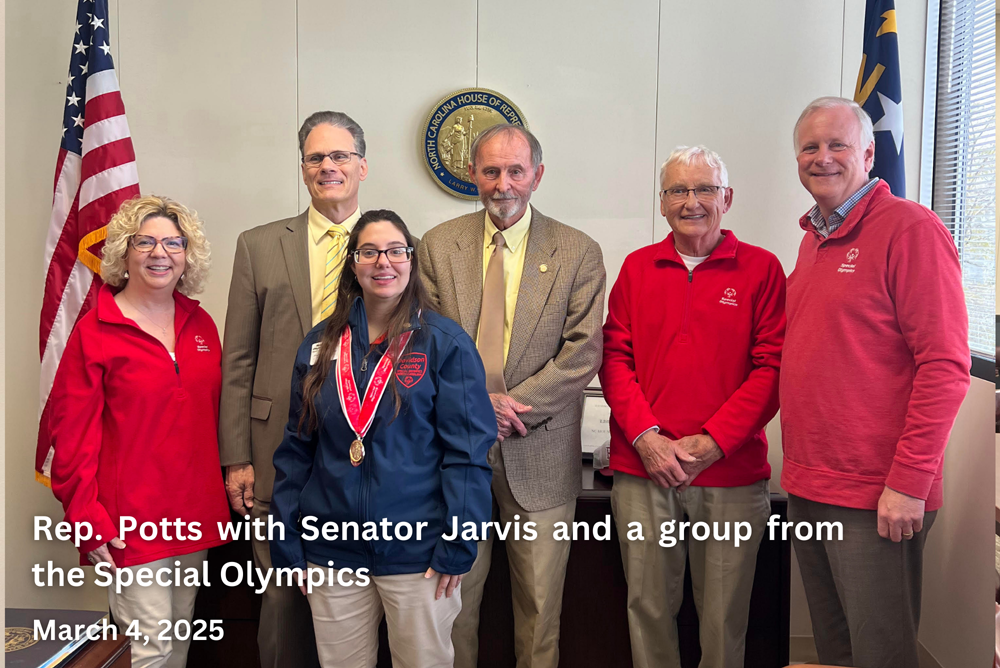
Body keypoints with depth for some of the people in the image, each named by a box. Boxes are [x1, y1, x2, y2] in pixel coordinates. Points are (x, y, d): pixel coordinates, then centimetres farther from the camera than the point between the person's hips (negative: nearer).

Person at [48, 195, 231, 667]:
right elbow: (73, 435, -8)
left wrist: (218, 491, 10)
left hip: (195, 512, 5)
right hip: (130, 520, -5)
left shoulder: (200, 324, 8)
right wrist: (87, 518, -11)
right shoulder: (94, 331, -7)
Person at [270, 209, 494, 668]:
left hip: (417, 553, -3)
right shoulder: (320, 345, 5)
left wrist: (456, 549, -12)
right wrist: (287, 548, 4)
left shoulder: (445, 343, -6)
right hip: (332, 549, 3)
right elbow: (296, 449, 7)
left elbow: (467, 452, -8)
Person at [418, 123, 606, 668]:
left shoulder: (578, 252, 0)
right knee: (452, 595, 10)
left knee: (541, 602, 10)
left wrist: (511, 405, -14)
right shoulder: (438, 246, 5)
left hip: (540, 454, -1)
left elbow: (583, 353, -6)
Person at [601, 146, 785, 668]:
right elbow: (615, 357, 5)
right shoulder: (637, 267, 10)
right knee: (648, 604, 9)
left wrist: (713, 442, -12)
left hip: (731, 472, -1)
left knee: (724, 614, 8)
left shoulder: (760, 268, 2)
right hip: (642, 470, 2)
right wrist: (645, 437, -8)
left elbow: (772, 366, -4)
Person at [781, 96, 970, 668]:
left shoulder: (910, 228, -10)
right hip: (809, 486, 8)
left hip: (877, 498, -7)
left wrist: (909, 482, -18)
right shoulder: (814, 240, 14)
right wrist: (801, 467, 12)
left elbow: (945, 363, -16)